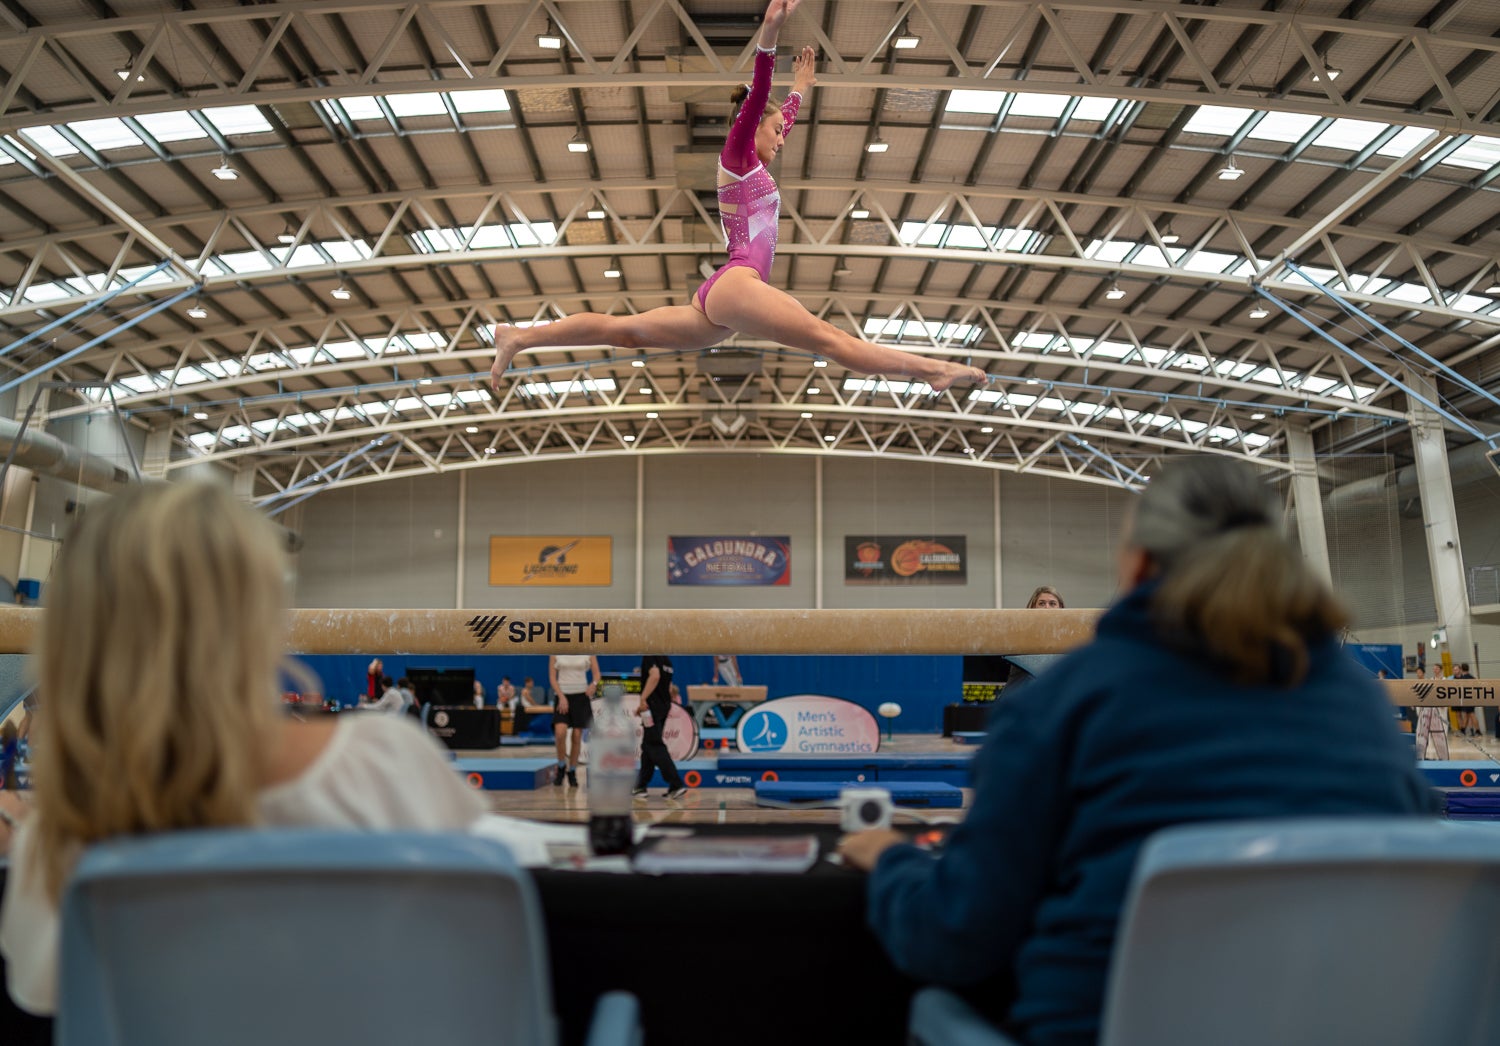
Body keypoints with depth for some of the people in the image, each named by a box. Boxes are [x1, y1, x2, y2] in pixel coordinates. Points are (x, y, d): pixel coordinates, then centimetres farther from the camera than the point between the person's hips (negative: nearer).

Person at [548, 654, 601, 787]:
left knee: (577, 736, 2)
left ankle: (572, 771, 17)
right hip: (563, 696, -1)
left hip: (581, 696, 1)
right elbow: (552, 677, 0)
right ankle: (561, 767, 5)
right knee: (560, 732, -18)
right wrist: (561, 697, -11)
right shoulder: (556, 653, 1)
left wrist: (594, 683, -23)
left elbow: (596, 673, 0)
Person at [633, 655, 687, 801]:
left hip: (653, 706, -9)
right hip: (664, 706, 9)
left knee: (655, 747, -8)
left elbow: (655, 675, -27)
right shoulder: (666, 660, 16)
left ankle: (676, 784, -15)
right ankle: (641, 786, 23)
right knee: (648, 746, 16)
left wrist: (643, 699, -27)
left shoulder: (650, 656, -10)